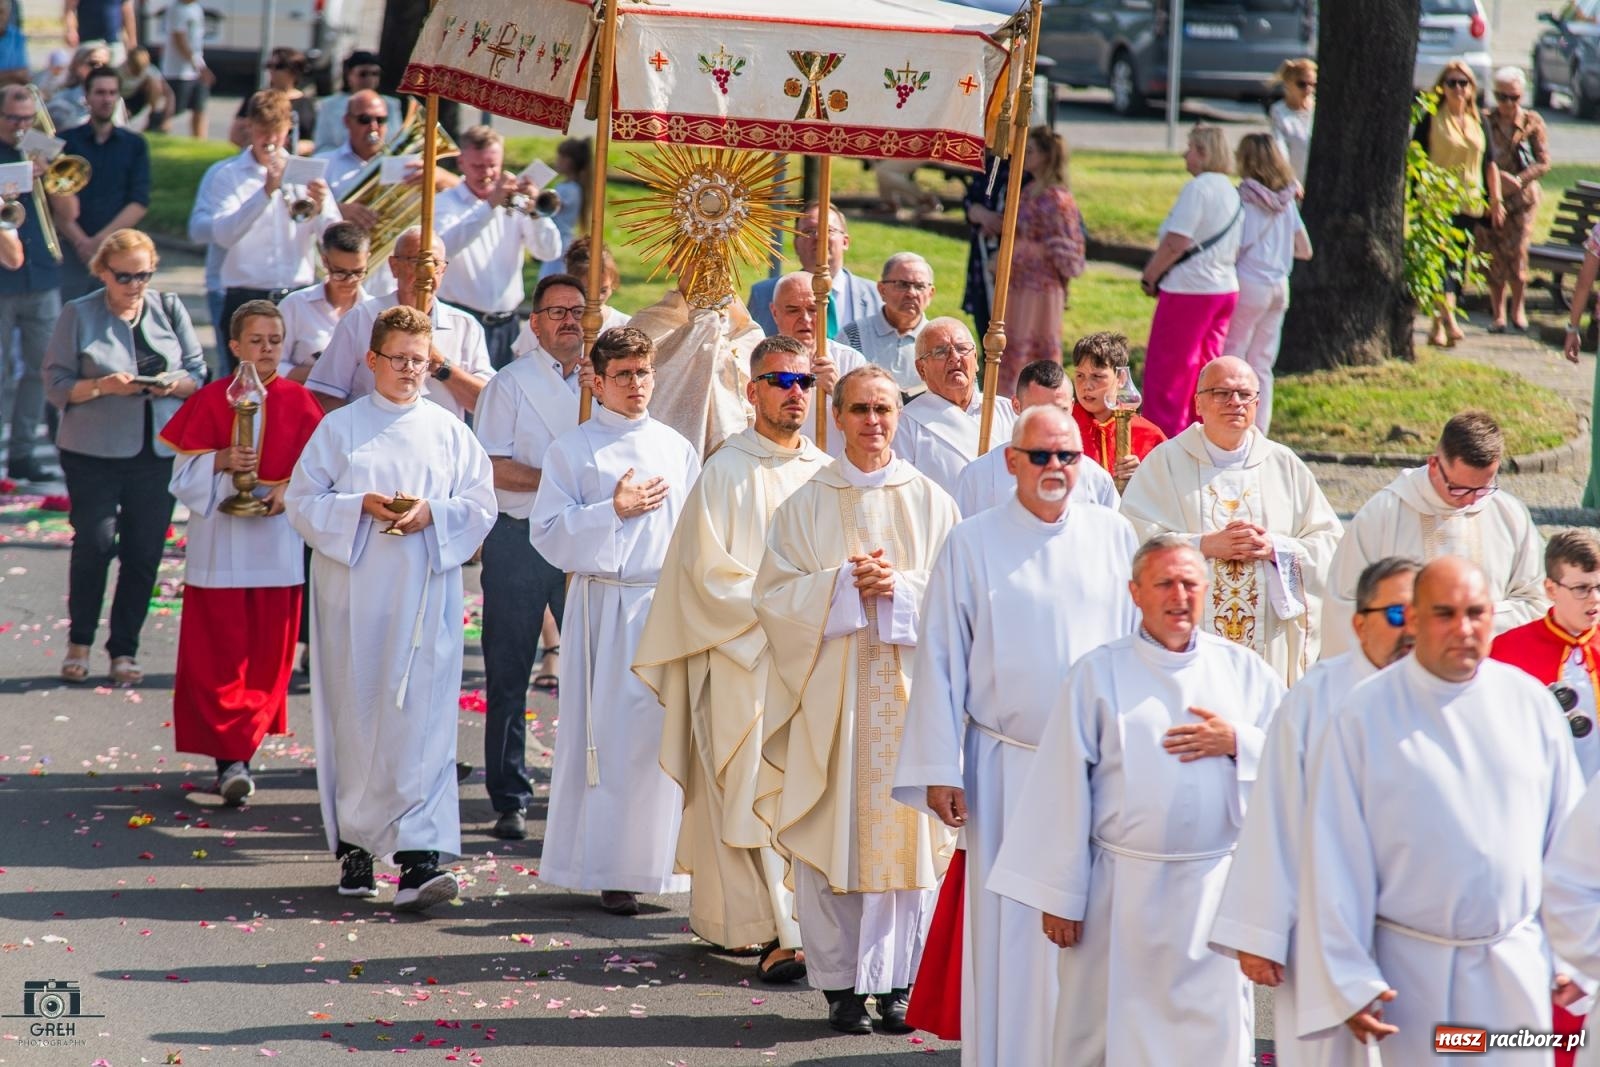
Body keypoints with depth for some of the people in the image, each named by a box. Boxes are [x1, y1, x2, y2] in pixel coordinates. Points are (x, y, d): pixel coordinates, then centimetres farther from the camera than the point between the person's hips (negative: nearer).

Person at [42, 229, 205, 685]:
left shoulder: (170, 309, 8)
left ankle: (125, 649, 14)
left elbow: (199, 375, 8)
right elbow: (57, 385, -4)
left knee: (144, 553, 1)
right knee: (95, 541, -9)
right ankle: (79, 641, 11)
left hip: (159, 453, 2)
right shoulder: (78, 315, 0)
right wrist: (101, 386, -20)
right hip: (93, 453, -2)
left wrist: (173, 384, -13)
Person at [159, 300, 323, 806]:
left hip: (278, 545, 2)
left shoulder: (299, 403, 3)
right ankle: (233, 757, 1)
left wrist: (293, 488, -16)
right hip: (220, 544, -1)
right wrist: (221, 462, -19)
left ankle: (236, 754, 9)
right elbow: (183, 475, -1)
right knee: (218, 653, -3)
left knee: (268, 655, 2)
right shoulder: (210, 400, 0)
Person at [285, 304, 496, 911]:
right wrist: (362, 508, -12)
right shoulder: (340, 428, 7)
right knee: (355, 718, 4)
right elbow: (302, 500, 3)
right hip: (354, 594, 0)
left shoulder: (448, 432, 9)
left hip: (426, 597, 0)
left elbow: (480, 506, 7)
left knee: (423, 721, -10)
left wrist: (433, 513, -11)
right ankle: (354, 846, 18)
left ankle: (420, 855, -17)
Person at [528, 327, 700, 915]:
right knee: (605, 735, -4)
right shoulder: (572, 449, 3)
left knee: (666, 731, -1)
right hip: (603, 606, -3)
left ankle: (658, 861, 7)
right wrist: (615, 510, -11)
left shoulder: (678, 449, 13)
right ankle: (609, 871, 1)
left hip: (669, 604, 3)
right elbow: (548, 531, -3)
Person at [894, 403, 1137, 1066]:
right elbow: (940, 661, 0)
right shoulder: (972, 545, 0)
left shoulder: (1114, 538, 6)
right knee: (1008, 931, 0)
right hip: (1005, 767, -2)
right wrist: (939, 770, -5)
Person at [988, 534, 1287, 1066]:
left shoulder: (1245, 672, 9)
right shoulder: (1097, 673, 1)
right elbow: (1064, 790, -1)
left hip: (1217, 892, 1)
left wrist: (1236, 742, -9)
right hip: (1122, 896, -1)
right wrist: (1059, 896, -5)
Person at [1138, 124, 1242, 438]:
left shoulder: (1198, 188, -15)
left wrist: (1150, 275, -9)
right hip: (1226, 288, 9)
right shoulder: (1232, 192, 13)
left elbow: (1176, 242, -21)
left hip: (1189, 290, -9)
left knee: (1166, 369, -2)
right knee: (1204, 367, 13)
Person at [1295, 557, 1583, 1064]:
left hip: (1521, 963, 2)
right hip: (1413, 968, -2)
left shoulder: (1531, 703, 3)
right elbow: (1335, 855, -5)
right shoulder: (1363, 715, -6)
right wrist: (1349, 979, -7)